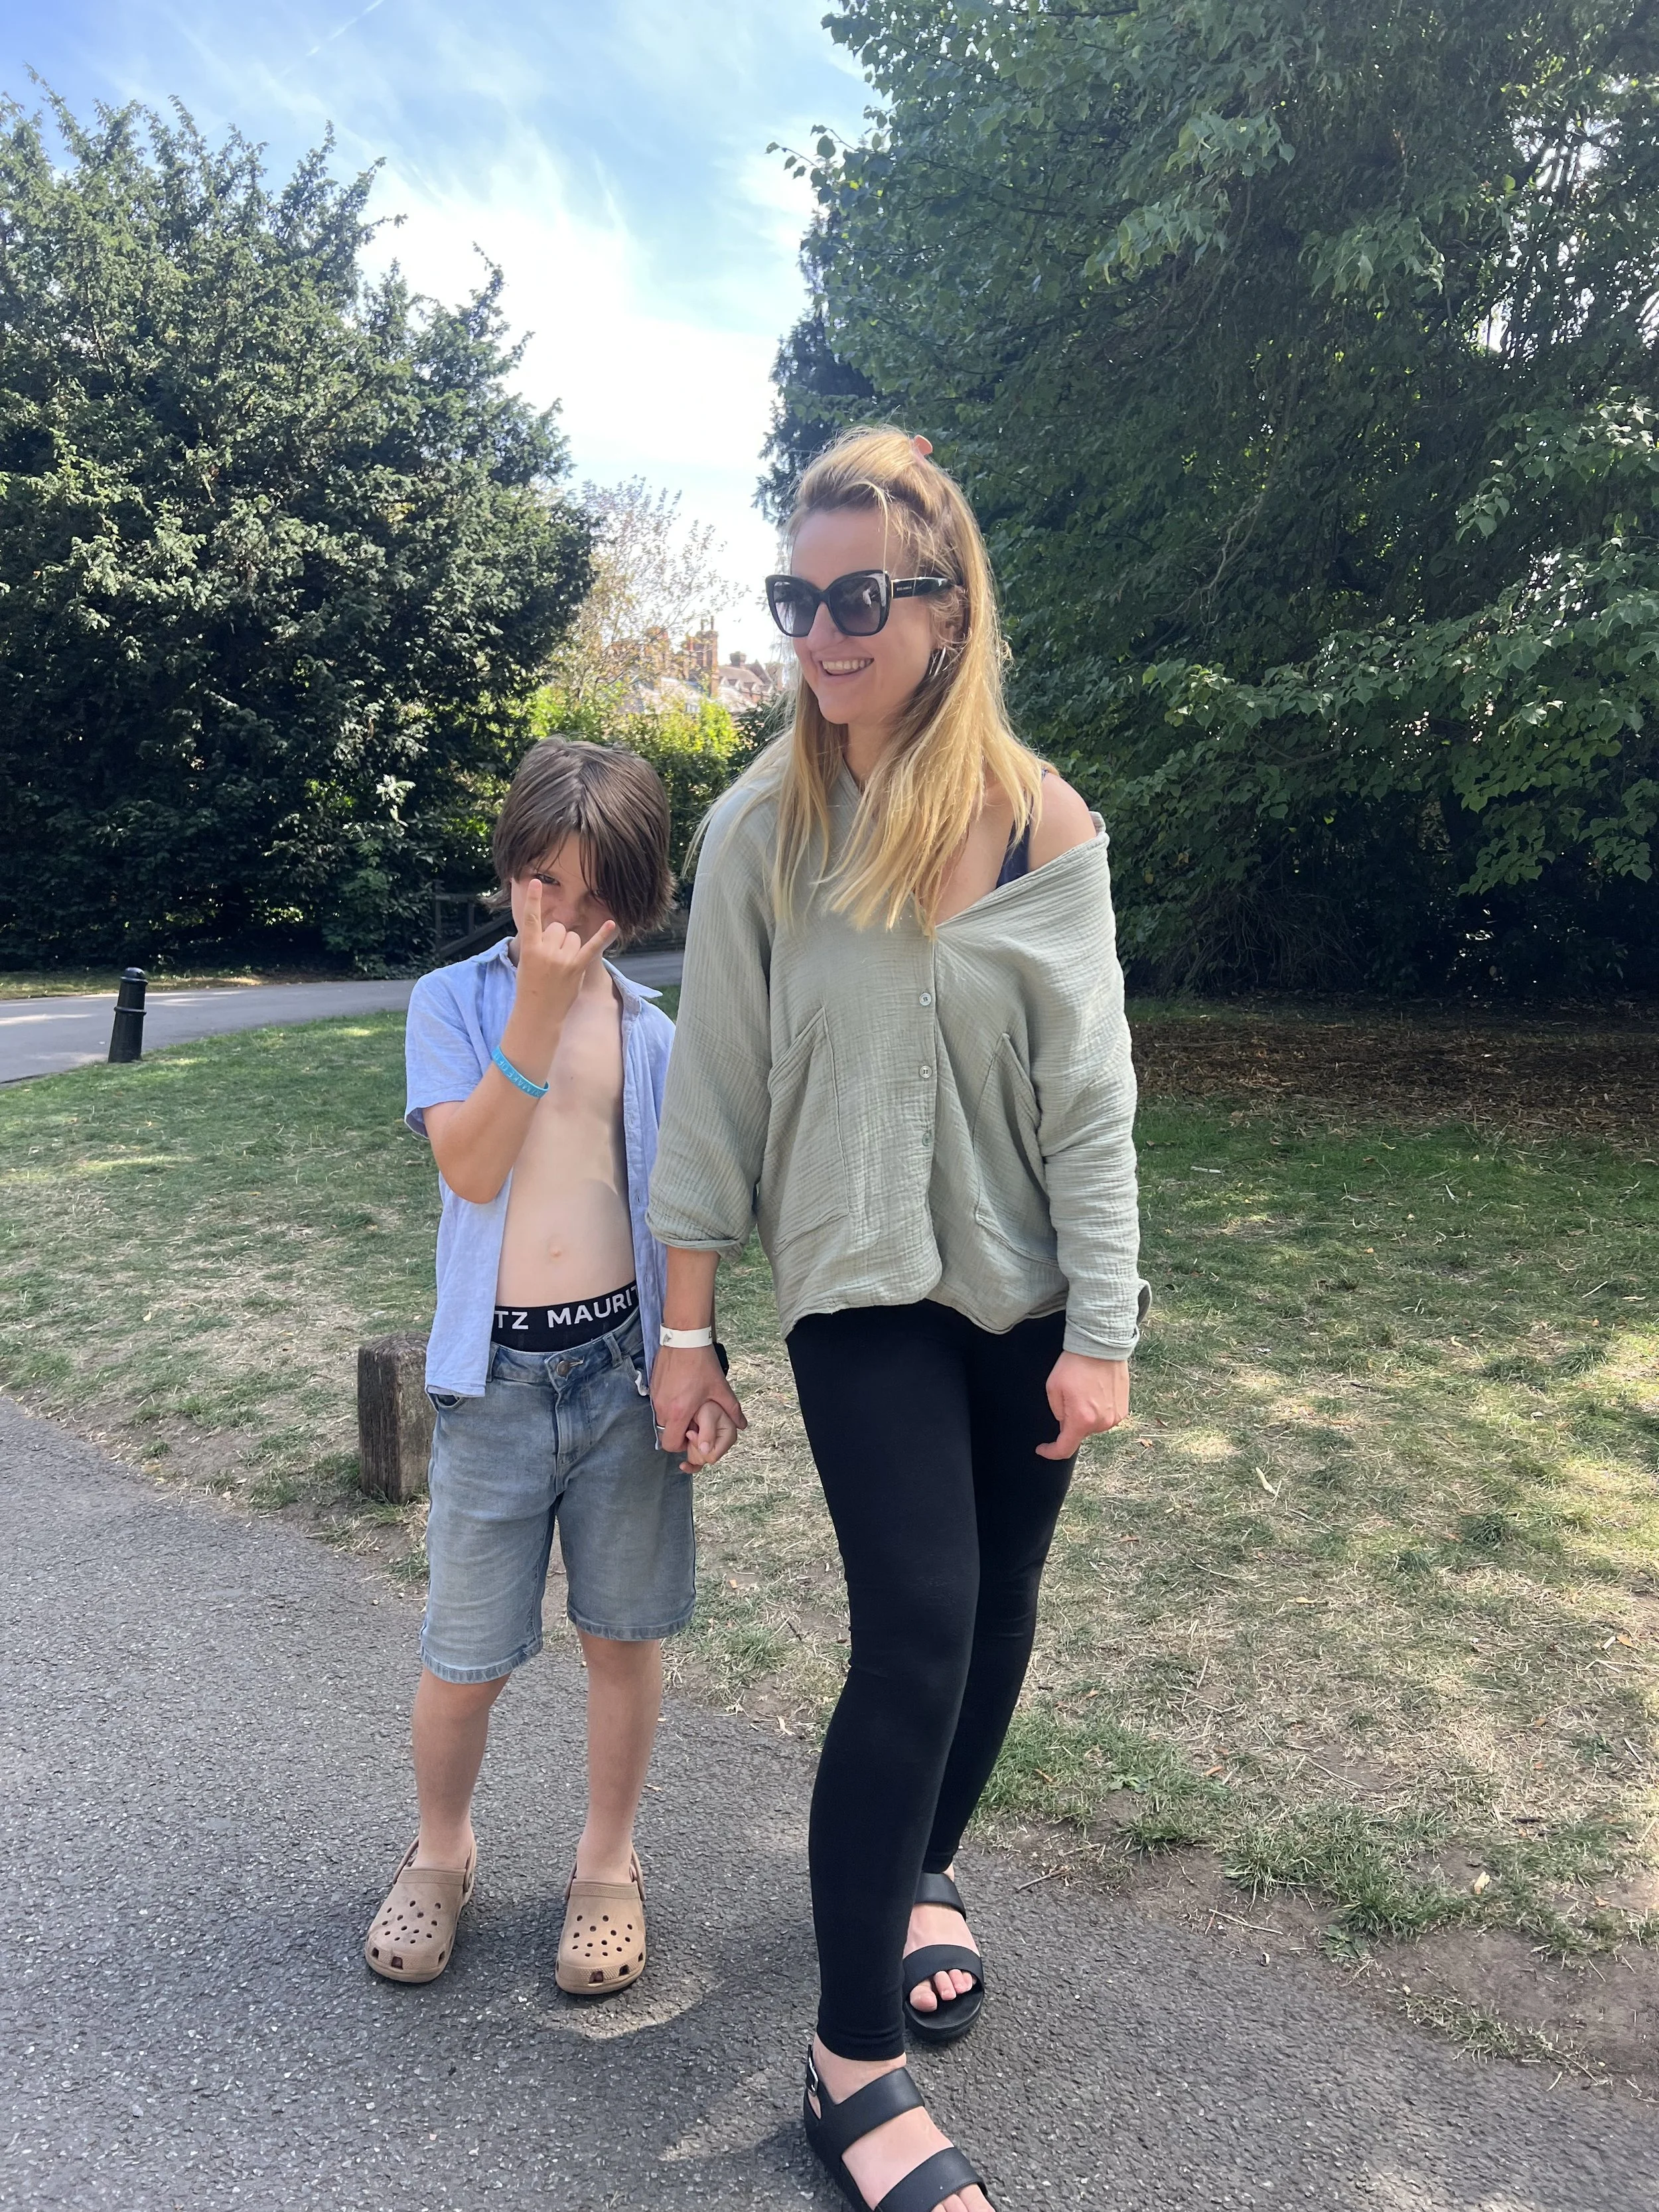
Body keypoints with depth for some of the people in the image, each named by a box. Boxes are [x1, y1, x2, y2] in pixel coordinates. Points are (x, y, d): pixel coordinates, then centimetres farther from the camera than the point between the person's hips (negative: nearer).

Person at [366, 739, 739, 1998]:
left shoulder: (655, 1036, 5)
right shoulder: (454, 1003, 0)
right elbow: (471, 1166, -14)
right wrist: (540, 1006, -18)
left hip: (628, 1366, 2)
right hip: (497, 1376, -1)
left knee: (625, 1635, 11)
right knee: (466, 1659, 7)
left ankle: (609, 1862, 34)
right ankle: (442, 1852, 37)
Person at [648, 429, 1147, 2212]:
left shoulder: (1039, 825, -5)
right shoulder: (763, 828, -6)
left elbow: (1088, 1092, -5)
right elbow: (715, 1084, -4)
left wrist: (1102, 1330, -6)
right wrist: (686, 1323, -2)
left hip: (1021, 1285, 2)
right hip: (857, 1285, -2)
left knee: (995, 1611, 14)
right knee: (915, 1633, -9)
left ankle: (922, 1866, 43)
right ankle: (851, 2064, 8)